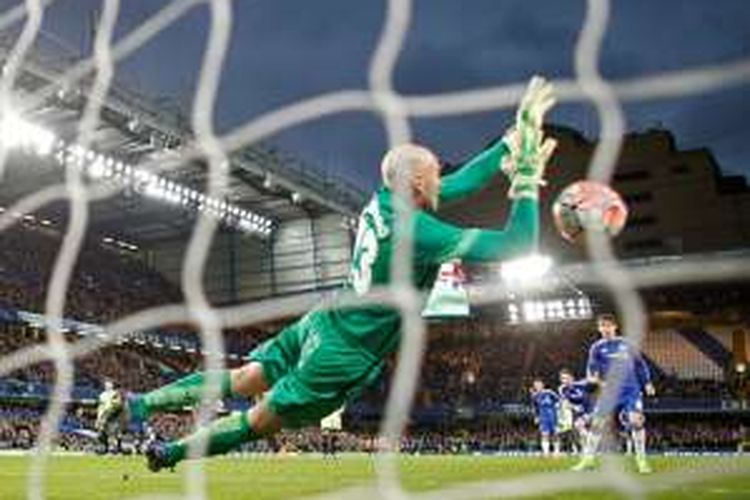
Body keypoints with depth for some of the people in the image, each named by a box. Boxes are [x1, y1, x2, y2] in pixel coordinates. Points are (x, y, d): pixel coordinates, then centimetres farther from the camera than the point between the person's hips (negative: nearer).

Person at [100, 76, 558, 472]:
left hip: (322, 322, 7)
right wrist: (527, 183, -14)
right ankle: (171, 452, 20)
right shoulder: (419, 232, -26)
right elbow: (516, 246, -25)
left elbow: (460, 184, 12)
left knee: (242, 379, 20)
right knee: (261, 420, 9)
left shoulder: (384, 199, -1)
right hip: (346, 354, -7)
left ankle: (142, 403, 23)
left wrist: (513, 139, 9)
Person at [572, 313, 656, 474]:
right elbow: (592, 366, 2)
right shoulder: (597, 347, 8)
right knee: (598, 423, -5)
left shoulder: (626, 344, 11)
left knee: (636, 420, -14)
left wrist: (647, 383, 13)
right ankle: (588, 458, 6)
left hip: (631, 389, 0)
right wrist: (594, 377, -19)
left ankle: (641, 460, 0)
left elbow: (640, 363, 18)